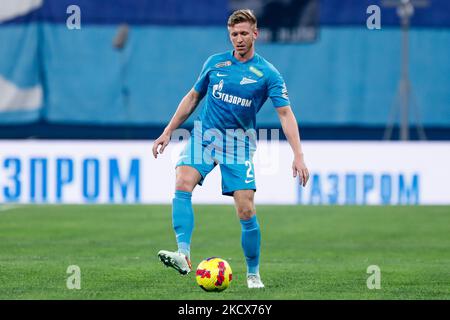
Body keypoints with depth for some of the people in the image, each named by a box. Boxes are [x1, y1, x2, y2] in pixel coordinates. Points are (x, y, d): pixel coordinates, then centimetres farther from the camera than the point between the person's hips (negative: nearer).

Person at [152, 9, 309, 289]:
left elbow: (285, 113, -11)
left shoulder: (268, 74, -4)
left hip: (239, 143, -2)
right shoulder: (215, 63, 6)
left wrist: (298, 155, -21)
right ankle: (183, 255, -35)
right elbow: (193, 97, 17)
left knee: (246, 211, -6)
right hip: (204, 135, 2)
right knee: (183, 183, -25)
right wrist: (168, 132, 15)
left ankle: (253, 273, 13)